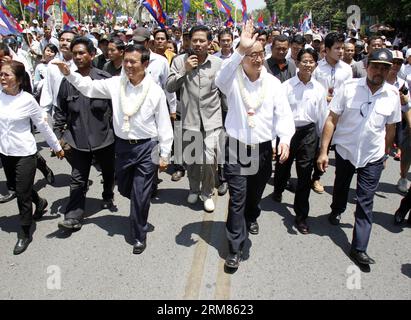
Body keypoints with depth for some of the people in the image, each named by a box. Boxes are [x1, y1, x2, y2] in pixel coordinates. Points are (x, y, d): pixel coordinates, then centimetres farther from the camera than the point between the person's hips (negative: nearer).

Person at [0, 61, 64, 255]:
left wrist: (57, 147, 3)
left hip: (24, 153, -5)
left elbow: (43, 126, -4)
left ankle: (24, 234, 19)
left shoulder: (27, 100, -13)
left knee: (23, 194, 2)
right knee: (17, 188, 21)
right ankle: (40, 202, 51)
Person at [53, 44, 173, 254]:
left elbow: (163, 124, -6)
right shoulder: (116, 83, -2)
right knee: (124, 189, 19)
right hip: (122, 145, 4)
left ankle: (139, 236, 22)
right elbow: (89, 87, 5)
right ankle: (139, 209, 53)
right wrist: (69, 74, -13)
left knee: (140, 194, 1)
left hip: (146, 146, -4)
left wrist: (165, 154, -4)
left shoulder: (155, 91, -10)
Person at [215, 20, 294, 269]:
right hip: (236, 146, -2)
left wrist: (285, 139, -24)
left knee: (256, 193, 21)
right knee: (237, 199, -3)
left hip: (263, 148, 3)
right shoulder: (233, 79, -7)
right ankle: (235, 249, 7)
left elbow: (283, 113, -7)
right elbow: (221, 78, -32)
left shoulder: (273, 83, -1)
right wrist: (240, 49, -42)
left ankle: (251, 218, 55)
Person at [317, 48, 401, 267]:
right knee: (341, 186, 24)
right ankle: (337, 211, 55)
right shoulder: (349, 88, -13)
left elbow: (390, 128, 6)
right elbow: (331, 120, -13)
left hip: (373, 157, 0)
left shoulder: (393, 95, -6)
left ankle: (359, 248, 8)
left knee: (365, 202, 0)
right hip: (344, 150, 0)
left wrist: (385, 155, 13)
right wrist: (323, 151, -16)